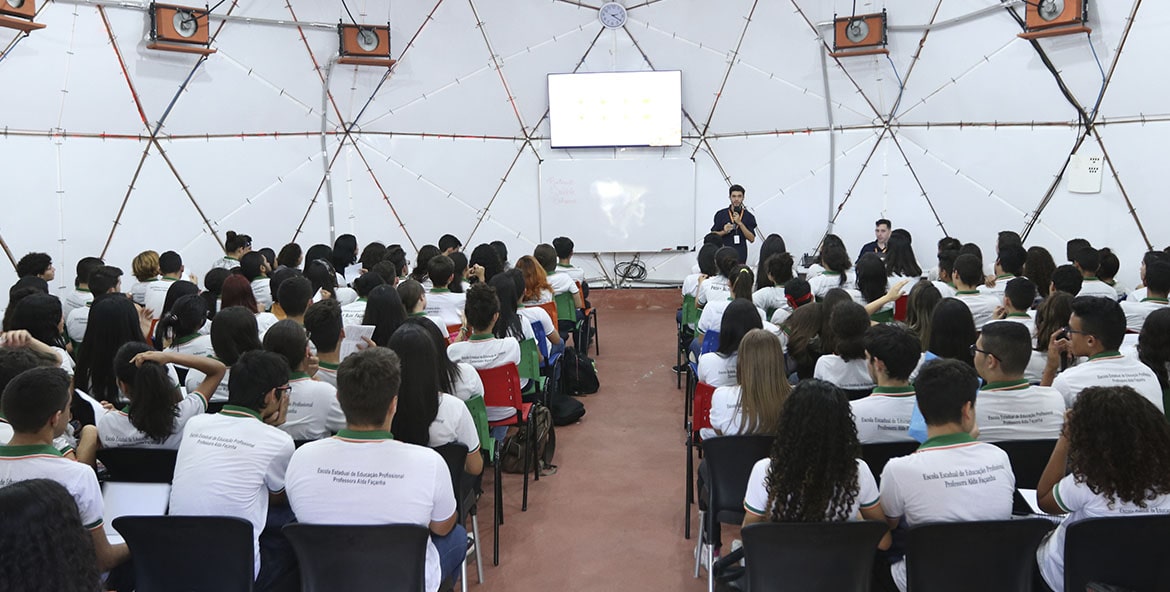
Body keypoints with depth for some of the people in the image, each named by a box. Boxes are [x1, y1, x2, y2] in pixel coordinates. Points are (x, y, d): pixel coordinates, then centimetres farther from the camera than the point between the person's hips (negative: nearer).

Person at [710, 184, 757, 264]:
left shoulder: (749, 216, 4)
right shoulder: (721, 214, 4)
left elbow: (752, 239, -3)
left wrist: (740, 223, -12)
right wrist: (724, 232, -11)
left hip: (740, 255, 0)